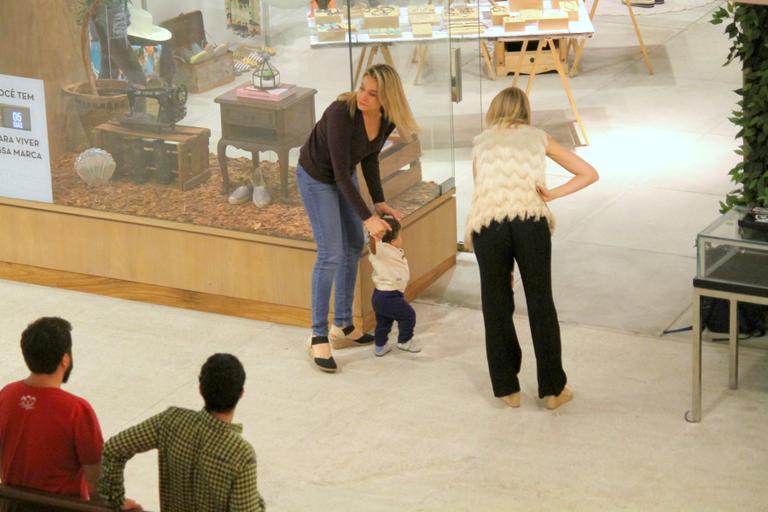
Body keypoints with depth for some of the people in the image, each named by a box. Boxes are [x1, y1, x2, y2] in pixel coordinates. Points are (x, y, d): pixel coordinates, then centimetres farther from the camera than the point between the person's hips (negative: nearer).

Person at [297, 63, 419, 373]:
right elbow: (341, 173, -32)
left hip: (343, 176, 8)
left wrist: (379, 202, -6)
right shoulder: (342, 113, -36)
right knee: (330, 254, -12)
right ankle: (318, 337, -2)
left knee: (354, 247, 12)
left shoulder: (387, 120, -16)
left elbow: (369, 158, 2)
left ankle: (342, 327, 24)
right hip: (316, 176, -8)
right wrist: (367, 218, -31)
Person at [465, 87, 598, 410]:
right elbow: (589, 174, 20)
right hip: (530, 218, 0)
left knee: (496, 306, 13)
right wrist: (551, 194, 11)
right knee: (541, 304, 10)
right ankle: (552, 388, 16)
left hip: (487, 222, 0)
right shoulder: (538, 138, 22)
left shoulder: (481, 142, 24)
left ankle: (507, 387, 19)